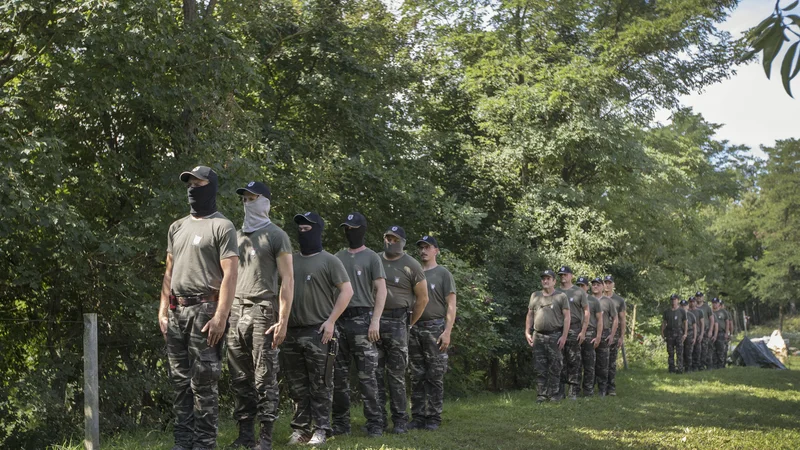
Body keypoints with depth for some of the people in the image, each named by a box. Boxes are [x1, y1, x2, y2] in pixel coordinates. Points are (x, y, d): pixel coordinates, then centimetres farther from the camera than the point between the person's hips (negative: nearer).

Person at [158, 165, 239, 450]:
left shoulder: (222, 227, -4)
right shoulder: (177, 227, 17)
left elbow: (230, 275, -11)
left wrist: (220, 317, -18)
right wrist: (163, 311, 10)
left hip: (204, 309, -7)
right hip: (177, 311, 7)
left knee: (202, 381, -7)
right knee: (180, 380, 8)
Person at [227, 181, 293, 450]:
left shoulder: (276, 236, 1)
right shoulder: (237, 236, 18)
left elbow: (288, 280, -3)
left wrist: (283, 321, -12)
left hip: (262, 311, -5)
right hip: (235, 310, 5)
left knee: (264, 379, -5)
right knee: (239, 379, 5)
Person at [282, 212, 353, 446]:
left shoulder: (329, 261, -1)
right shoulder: (291, 260, 14)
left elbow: (347, 290, -6)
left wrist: (331, 321, -12)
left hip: (318, 332, -5)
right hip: (291, 332, 5)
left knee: (319, 385, -2)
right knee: (297, 386, 8)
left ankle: (320, 429, 3)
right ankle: (300, 429, 14)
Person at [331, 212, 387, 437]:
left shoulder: (371, 258, 3)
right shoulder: (337, 257, 15)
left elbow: (381, 290, -4)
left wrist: (375, 320, -13)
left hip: (361, 319, -4)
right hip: (338, 319, 5)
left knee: (366, 376, -6)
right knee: (339, 375, 5)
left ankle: (374, 423, -1)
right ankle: (341, 423, 12)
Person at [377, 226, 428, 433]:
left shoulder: (411, 265, 1)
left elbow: (422, 298, 3)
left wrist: (409, 324, 3)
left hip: (396, 323, -3)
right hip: (373, 321, 3)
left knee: (396, 375, -2)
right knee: (375, 373, 4)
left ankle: (400, 421, 4)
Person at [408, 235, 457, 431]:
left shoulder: (443, 274, 2)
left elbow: (451, 306, -3)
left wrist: (447, 332, -13)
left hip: (435, 327, -5)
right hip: (414, 328, 5)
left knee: (435, 376, -3)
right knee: (417, 376, 6)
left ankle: (433, 418, 1)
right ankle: (418, 417, 10)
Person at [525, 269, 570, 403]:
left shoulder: (561, 296, 1)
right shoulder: (535, 296, 13)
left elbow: (566, 317, -2)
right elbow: (530, 315, 16)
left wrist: (564, 336, -9)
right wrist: (527, 333, 8)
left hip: (555, 336, -3)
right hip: (538, 336, 3)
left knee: (554, 367, 0)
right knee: (539, 367, 4)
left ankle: (553, 393, 7)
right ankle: (541, 394, 9)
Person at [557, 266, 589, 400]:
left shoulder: (579, 292, 3)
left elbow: (586, 312, 1)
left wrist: (583, 331, -6)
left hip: (574, 330, -3)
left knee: (574, 361, -3)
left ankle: (574, 391, 0)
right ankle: (560, 390, 11)